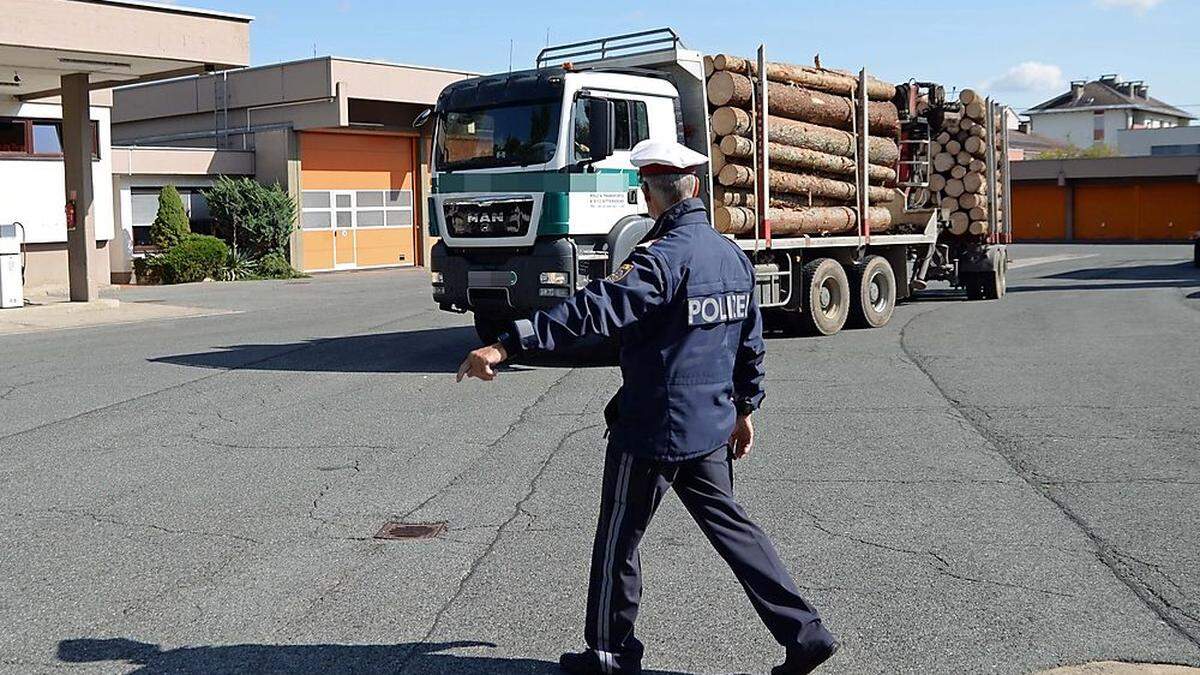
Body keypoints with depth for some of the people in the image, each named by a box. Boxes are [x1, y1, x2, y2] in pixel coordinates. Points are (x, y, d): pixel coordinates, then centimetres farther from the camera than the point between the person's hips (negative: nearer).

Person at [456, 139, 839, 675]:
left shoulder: (661, 257, -19)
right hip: (711, 428, 8)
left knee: (618, 541, 9)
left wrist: (507, 345, -35)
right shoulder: (733, 254, 7)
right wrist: (744, 410, 25)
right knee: (729, 525, 17)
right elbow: (751, 342, 14)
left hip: (651, 429, -8)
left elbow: (591, 310, -31)